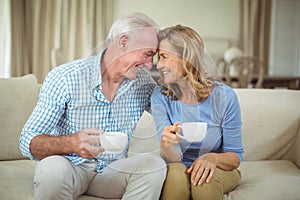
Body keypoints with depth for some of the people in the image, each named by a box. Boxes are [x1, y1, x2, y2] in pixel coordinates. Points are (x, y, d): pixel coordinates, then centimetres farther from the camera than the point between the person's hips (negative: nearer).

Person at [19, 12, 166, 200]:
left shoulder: (144, 82, -4)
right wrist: (71, 143, -38)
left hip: (112, 170, 4)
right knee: (52, 167, -37)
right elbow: (28, 142, -17)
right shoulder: (64, 78, -16)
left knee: (154, 163, -25)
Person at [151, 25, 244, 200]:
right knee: (175, 172, -32)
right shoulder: (160, 98, -11)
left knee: (204, 179, -33)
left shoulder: (225, 96, -15)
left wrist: (213, 158, -29)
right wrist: (166, 144, -38)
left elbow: (235, 155, -7)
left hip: (219, 171, -1)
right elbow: (173, 159, -14)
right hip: (179, 167, 1)